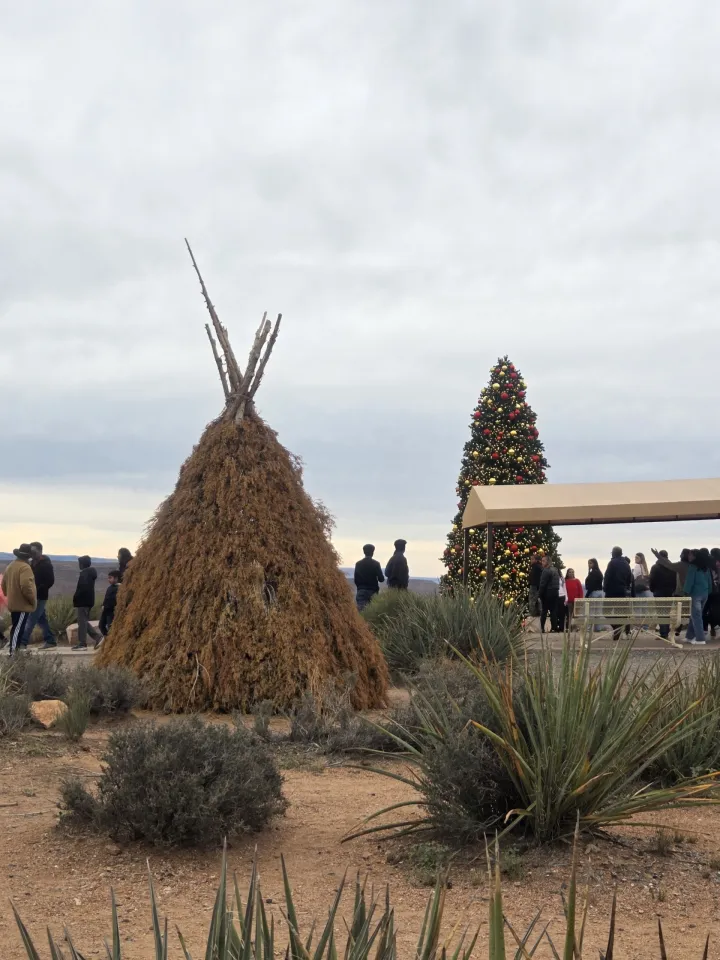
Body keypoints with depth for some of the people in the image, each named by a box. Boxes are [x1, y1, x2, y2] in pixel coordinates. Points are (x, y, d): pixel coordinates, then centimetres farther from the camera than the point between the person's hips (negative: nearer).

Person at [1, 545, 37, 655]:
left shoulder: (10, 566, 13)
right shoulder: (25, 567, -17)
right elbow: (26, 586, -26)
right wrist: (33, 600, -16)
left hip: (13, 603, 9)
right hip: (23, 604, -9)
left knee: (16, 628, 15)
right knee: (18, 629, -9)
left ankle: (15, 650, 19)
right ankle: (13, 653, -11)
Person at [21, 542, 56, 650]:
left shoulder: (46, 564, -11)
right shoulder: (32, 563, 12)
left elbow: (50, 581, -16)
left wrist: (37, 589, -21)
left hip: (39, 597, -8)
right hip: (33, 596, 8)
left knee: (30, 620, -9)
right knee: (41, 620, 11)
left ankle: (22, 643, -10)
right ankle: (50, 641, 17)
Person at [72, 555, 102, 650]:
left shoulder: (84, 574, -16)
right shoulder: (91, 572, 14)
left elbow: (83, 587, -26)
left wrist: (76, 599, -14)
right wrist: (77, 599, 18)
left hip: (83, 601, -10)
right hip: (89, 600, 10)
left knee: (82, 622, -4)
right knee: (84, 621, 16)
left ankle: (82, 643, -1)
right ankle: (98, 636, 9)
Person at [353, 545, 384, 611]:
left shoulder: (358, 564, 2)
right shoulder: (376, 564, -5)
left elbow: (356, 580, 3)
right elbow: (381, 579, -5)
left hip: (361, 591, 2)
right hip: (372, 591, -2)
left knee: (361, 611, -4)